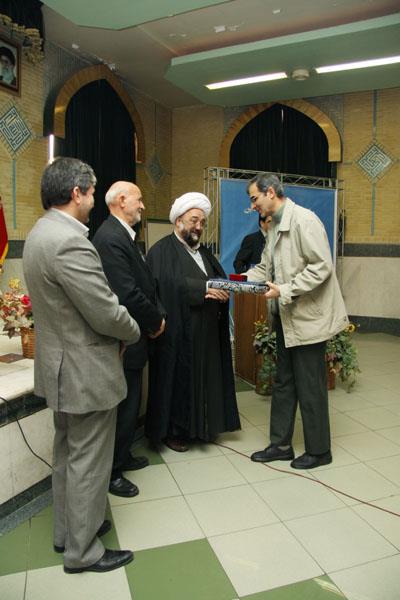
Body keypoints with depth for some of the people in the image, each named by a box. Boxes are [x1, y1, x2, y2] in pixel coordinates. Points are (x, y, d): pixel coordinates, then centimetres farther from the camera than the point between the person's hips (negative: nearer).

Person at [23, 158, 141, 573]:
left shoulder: (40, 232, 7)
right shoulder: (69, 242, -26)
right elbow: (107, 313, -25)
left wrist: (117, 331, 8)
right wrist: (133, 333, -4)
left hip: (61, 365, 10)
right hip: (86, 371, -10)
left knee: (67, 453, 23)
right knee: (88, 463, 7)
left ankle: (66, 531, 42)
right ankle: (82, 552, 26)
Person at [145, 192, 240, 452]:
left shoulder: (204, 252, 18)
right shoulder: (162, 250, -6)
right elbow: (168, 282, -23)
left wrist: (220, 290, -14)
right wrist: (204, 288, -26)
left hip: (207, 334, 7)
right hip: (178, 333, -7)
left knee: (206, 378, 13)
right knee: (178, 379, 4)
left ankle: (203, 425, 28)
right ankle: (173, 430, 19)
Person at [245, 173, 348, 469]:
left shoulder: (304, 219, -15)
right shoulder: (275, 225, 11)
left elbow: (322, 266, -21)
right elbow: (267, 266, 14)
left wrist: (284, 290, -23)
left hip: (308, 316, -9)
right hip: (286, 317, 9)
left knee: (310, 388, 4)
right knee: (283, 383, 15)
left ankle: (319, 451, 23)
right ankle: (281, 445, 29)